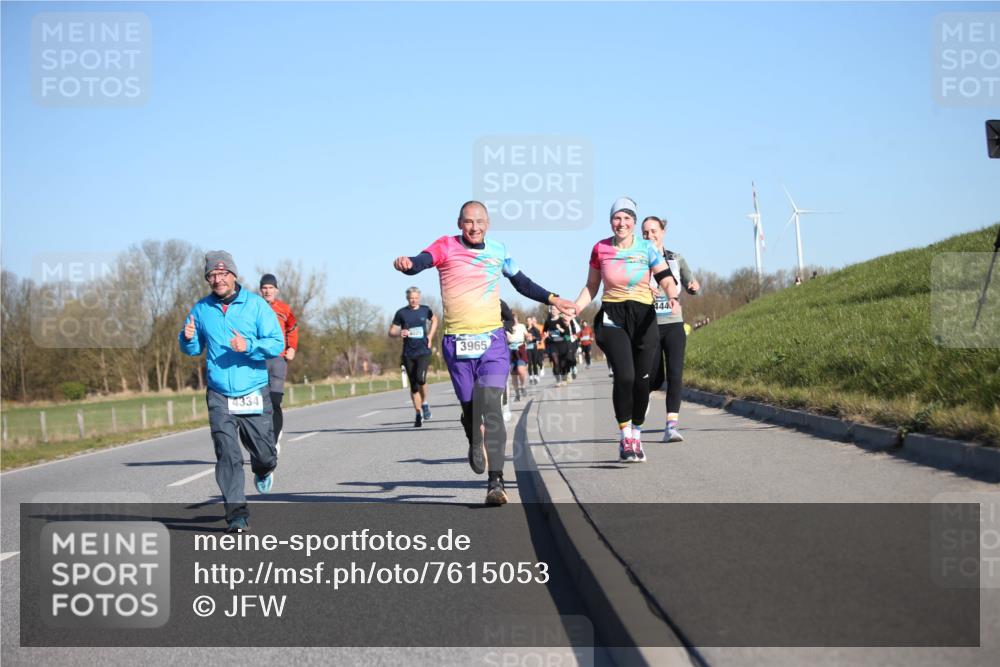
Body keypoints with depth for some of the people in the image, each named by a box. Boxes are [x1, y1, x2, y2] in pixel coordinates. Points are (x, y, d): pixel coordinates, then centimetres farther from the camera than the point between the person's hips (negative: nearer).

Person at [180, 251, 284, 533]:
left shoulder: (256, 305, -3)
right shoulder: (201, 309, 6)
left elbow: (277, 343, -7)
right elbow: (193, 350, 16)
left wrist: (249, 346, -25)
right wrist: (188, 338, -8)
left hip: (254, 395, -1)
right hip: (219, 396, 1)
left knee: (265, 454, 8)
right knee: (227, 455, -11)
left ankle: (263, 471, 45)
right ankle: (237, 514, -7)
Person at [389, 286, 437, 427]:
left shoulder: (425, 310, 5)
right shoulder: (401, 313, 1)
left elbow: (434, 320, 26)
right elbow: (391, 332, 5)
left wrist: (430, 337, 12)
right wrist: (399, 334, -18)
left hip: (423, 351, -1)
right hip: (408, 354, 1)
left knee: (420, 378, -22)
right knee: (413, 384, 5)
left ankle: (425, 403, 5)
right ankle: (419, 414, 16)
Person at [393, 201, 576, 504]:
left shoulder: (499, 250, 9)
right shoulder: (446, 247, -1)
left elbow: (522, 283, 24)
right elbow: (421, 261, -21)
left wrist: (554, 299, 20)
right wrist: (407, 264, -43)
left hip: (493, 342, 0)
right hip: (457, 343, 0)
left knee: (489, 406, -16)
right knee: (470, 408, 8)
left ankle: (495, 481, -21)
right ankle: (476, 446, 43)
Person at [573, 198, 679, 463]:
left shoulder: (647, 249, 1)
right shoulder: (600, 249, 4)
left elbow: (667, 280, -4)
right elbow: (591, 287, 12)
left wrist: (672, 298, -25)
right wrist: (574, 308, -4)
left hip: (643, 317, 1)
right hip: (612, 318, -1)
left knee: (642, 378, 0)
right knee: (624, 376, -18)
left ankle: (636, 435, 20)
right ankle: (624, 437, -5)